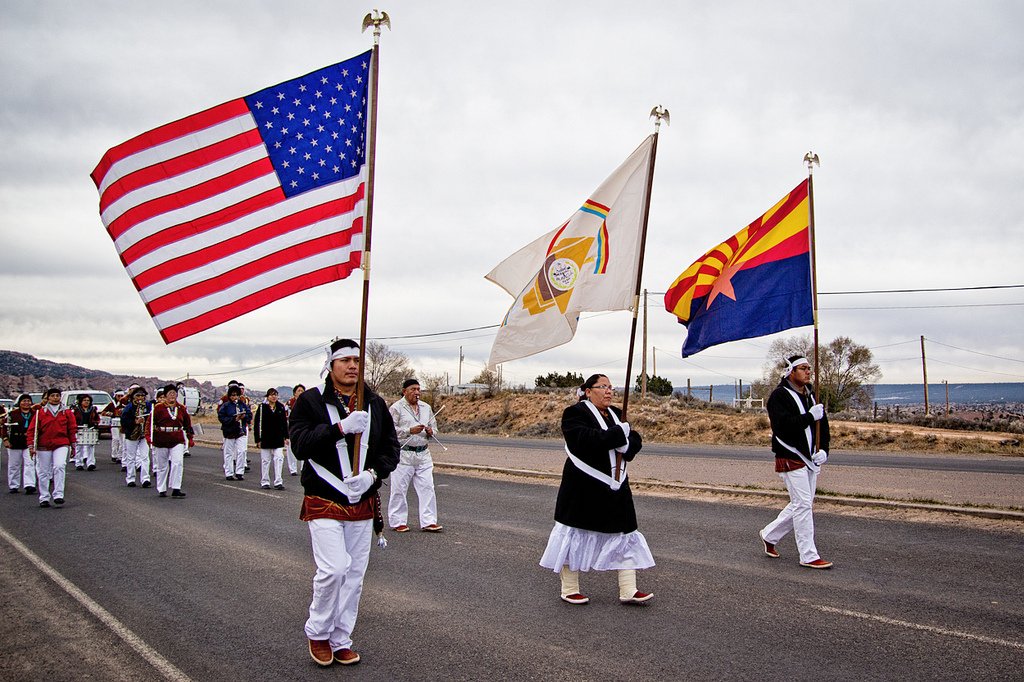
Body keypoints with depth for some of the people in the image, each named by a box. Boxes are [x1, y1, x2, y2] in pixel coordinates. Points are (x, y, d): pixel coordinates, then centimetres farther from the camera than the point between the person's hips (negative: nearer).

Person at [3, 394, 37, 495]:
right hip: (14, 444, -1)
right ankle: (13, 486, 19)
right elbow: (6, 426, 4)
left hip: (29, 443, 1)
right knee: (14, 465, 7)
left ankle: (30, 485, -17)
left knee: (30, 464, -12)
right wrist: (6, 439, -4)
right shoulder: (12, 413, 1)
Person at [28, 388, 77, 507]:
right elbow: (32, 430, 2)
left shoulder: (67, 412, 7)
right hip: (44, 445, 1)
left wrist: (73, 445, 11)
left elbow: (72, 429, 12)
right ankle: (44, 498, 17)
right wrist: (31, 446, -5)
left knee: (59, 466, -20)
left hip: (61, 445, 0)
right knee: (43, 471, 6)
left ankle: (58, 495, -18)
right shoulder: (40, 412, 3)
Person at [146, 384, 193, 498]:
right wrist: (148, 435, -16)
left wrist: (190, 438, 17)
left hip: (177, 440, 1)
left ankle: (176, 489, -12)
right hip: (161, 440, -1)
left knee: (178, 463, -13)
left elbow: (187, 423, 18)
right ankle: (162, 490, 21)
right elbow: (150, 421, -4)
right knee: (162, 466, 8)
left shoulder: (181, 408, 8)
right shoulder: (158, 407, -1)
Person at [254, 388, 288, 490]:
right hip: (265, 439, -2)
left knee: (279, 459, -6)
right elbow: (257, 423, -3)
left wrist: (286, 436, 9)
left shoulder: (281, 407, 8)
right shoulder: (262, 407, -2)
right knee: (265, 460, 5)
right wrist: (258, 439, -7)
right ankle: (264, 482, 15)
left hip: (278, 438, 2)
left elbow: (284, 423, 15)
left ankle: (278, 482, -5)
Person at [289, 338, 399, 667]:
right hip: (324, 503, -4)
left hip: (363, 504, 4)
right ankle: (317, 633, 9)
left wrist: (372, 474, -9)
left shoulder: (375, 404, 9)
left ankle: (341, 641, 21)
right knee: (334, 569, -15)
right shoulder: (310, 401, -2)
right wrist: (340, 428, -26)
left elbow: (391, 448, 11)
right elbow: (300, 444, -14)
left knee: (355, 575, 7)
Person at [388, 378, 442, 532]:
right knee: (399, 490, 0)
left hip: (423, 454, 5)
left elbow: (433, 425, 22)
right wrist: (410, 431, -18)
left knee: (427, 488, 2)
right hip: (403, 454, -5)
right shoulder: (396, 408, -4)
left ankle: (428, 521, 7)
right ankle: (398, 522, 12)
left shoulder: (426, 407, 15)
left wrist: (431, 431, -1)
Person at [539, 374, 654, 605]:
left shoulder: (615, 414, 16)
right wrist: (619, 434, -18)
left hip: (615, 488, 7)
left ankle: (628, 590, 9)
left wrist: (626, 445, -12)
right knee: (576, 533, 1)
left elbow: (635, 441, 12)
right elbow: (585, 439, -25)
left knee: (623, 534, 4)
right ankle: (569, 589, 15)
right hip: (583, 488, -7)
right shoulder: (575, 413, -7)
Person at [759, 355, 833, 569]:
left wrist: (823, 449, 0)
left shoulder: (811, 397, 16)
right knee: (803, 505, -9)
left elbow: (822, 426, 16)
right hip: (791, 460, -8)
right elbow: (783, 424, -22)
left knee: (800, 505, 12)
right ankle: (809, 556, -3)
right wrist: (810, 416, -21)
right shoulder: (779, 395, -9)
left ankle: (769, 535, 29)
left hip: (811, 461, 8)